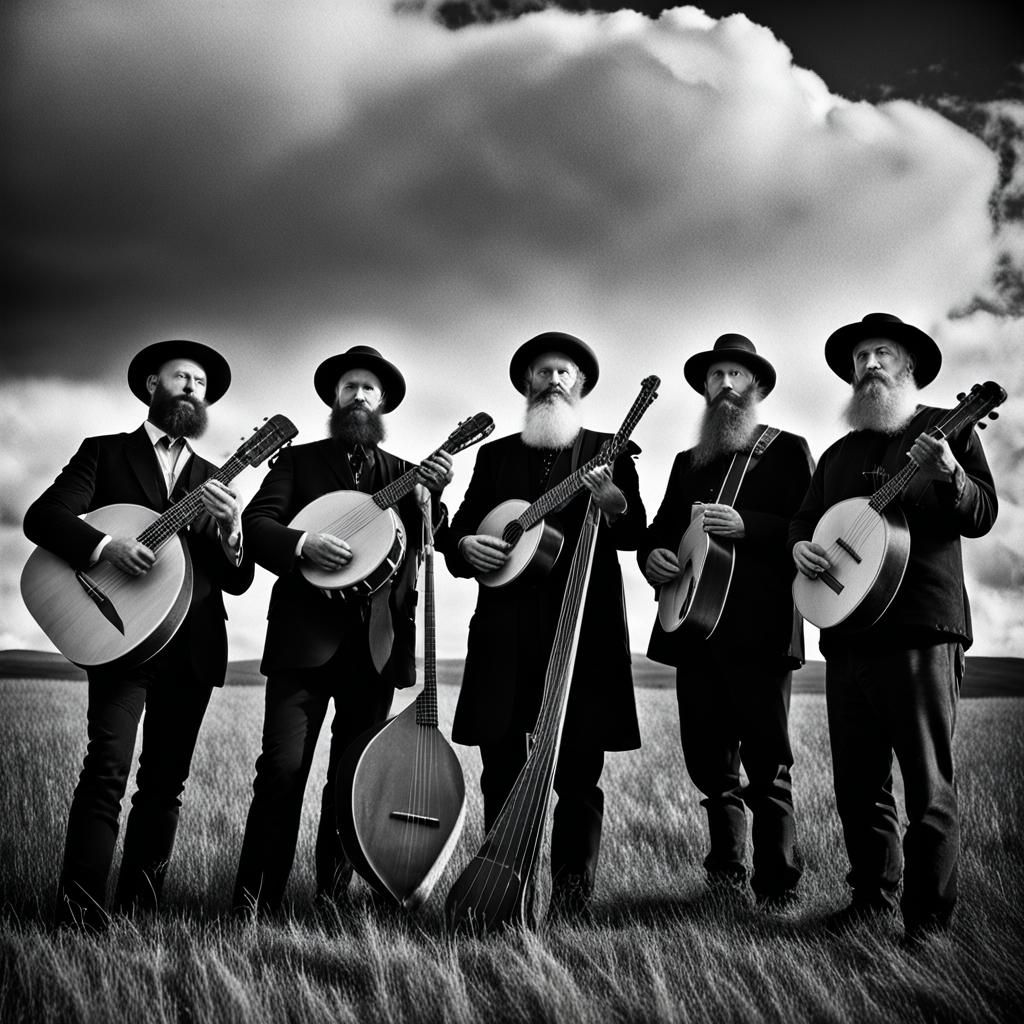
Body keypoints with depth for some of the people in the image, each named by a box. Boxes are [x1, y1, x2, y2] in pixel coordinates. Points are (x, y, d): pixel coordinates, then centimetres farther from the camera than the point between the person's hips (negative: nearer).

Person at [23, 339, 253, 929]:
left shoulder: (212, 481, 19)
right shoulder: (104, 453, 10)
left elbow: (237, 580, 13)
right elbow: (42, 516, -4)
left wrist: (230, 528, -8)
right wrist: (105, 546, -21)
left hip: (192, 643, 4)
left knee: (166, 779, 6)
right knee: (108, 766, -15)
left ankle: (139, 906, 16)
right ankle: (81, 913, -11)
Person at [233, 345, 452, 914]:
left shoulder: (405, 475, 17)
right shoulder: (298, 461, 11)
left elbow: (427, 546, 5)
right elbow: (255, 524, -1)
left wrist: (433, 497, -13)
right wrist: (303, 544, -20)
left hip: (377, 643, 3)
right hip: (304, 637, -2)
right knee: (283, 768, -9)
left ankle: (332, 895, 19)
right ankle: (254, 900, 2)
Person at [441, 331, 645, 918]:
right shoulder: (496, 456, 17)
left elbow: (637, 534, 1)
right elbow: (462, 526, 15)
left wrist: (616, 506, -21)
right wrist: (464, 546, -8)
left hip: (586, 629, -2)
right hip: (506, 634, 2)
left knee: (579, 775, -1)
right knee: (501, 774, 3)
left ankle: (573, 903, 9)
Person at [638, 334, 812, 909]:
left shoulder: (788, 450, 6)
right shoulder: (688, 462, 22)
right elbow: (660, 529, 23)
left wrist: (745, 525, -18)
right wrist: (652, 555, 1)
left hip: (760, 630, -5)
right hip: (695, 629, 5)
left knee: (767, 764, -3)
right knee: (709, 762, 9)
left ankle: (778, 889, 6)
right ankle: (727, 871, 23)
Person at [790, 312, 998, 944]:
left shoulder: (947, 429, 6)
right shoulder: (840, 454, 21)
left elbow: (982, 516, -4)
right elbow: (805, 518, 22)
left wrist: (948, 475, -24)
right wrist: (800, 545, -1)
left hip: (922, 630, -5)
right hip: (847, 634, 6)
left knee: (929, 786, -4)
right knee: (858, 781, 10)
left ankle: (929, 919, 5)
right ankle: (873, 894, 23)